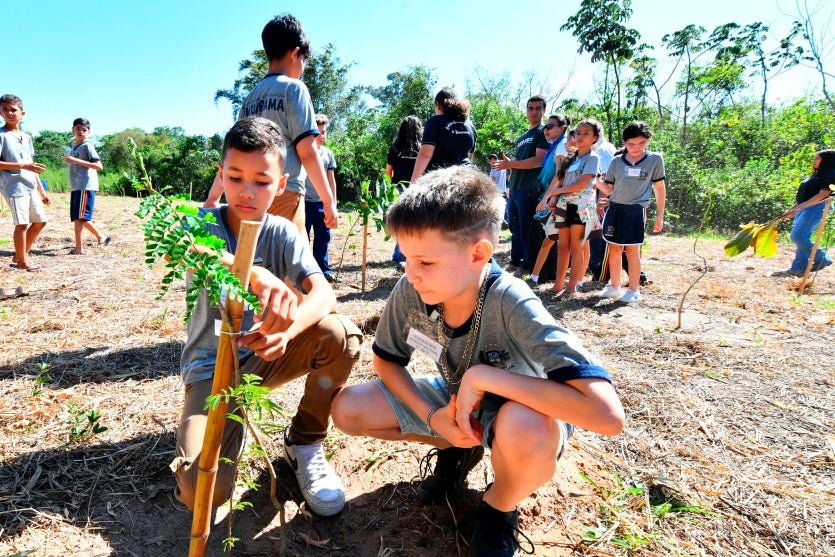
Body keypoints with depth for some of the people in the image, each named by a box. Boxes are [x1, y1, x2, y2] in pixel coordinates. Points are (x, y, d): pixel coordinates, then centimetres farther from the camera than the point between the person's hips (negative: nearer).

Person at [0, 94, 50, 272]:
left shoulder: (27, 137, 15)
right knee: (22, 223, -6)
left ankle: (20, 256, 24)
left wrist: (42, 190, 18)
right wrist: (23, 165, -21)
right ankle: (22, 260, 8)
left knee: (40, 221, 10)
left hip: (31, 187, 7)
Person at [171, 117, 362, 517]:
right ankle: (233, 428, 14)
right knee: (203, 492, -23)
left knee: (340, 334, -26)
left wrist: (287, 328, -45)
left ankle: (304, 443, -3)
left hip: (264, 357, 3)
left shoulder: (283, 233, -6)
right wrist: (259, 277, -59)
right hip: (211, 366, -2)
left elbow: (323, 293, -22)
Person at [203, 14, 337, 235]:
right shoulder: (293, 88, -1)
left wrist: (212, 198, 27)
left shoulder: (250, 97, 18)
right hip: (284, 195, -7)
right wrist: (328, 200, -5)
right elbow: (306, 150, -9)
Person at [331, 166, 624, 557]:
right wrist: (431, 416, -19)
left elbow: (607, 415, -43)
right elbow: (387, 360, -3)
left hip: (519, 409, -4)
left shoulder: (512, 306, -35)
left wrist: (484, 376, -39)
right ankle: (457, 450, 12)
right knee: (347, 408, -10)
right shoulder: (409, 292, -22)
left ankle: (498, 511, -4)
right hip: (455, 399, 5)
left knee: (524, 428, -41)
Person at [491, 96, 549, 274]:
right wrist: (508, 164, 4)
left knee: (526, 231, -4)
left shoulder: (543, 132, -2)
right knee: (515, 228, 12)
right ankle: (515, 262, 22)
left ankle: (528, 266, 6)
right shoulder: (523, 137, 23)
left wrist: (510, 164, -14)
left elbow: (539, 160, -15)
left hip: (530, 190, -8)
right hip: (515, 188, 8)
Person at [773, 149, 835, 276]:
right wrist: (790, 210, 20)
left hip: (816, 209, -9)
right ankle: (798, 269, 7)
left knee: (797, 236, -17)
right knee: (802, 238, 6)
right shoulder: (816, 176, 23)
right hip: (805, 209, 9)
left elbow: (823, 195, -17)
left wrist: (799, 207, -25)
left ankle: (822, 259, -3)